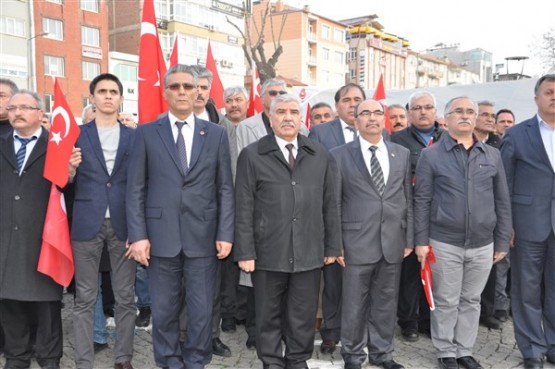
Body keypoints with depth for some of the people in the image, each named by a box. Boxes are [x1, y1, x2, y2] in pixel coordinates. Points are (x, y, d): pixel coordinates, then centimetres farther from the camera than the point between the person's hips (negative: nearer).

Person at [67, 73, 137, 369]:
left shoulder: (134, 136, 8)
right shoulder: (77, 134, 6)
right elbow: (68, 184, 4)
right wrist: (71, 169, -15)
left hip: (123, 225, 1)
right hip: (87, 224, -1)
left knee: (125, 297, 7)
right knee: (84, 298, 5)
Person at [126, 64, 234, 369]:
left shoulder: (216, 134, 6)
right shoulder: (146, 133, 4)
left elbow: (225, 189, 4)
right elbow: (136, 189, 2)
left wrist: (225, 234, -2)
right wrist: (138, 235, -5)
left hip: (203, 236, 0)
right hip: (161, 236, 0)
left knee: (202, 310, 8)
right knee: (163, 310, 11)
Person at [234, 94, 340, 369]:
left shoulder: (320, 156, 8)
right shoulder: (252, 155, -1)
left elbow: (330, 204, 9)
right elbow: (244, 208, -4)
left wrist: (332, 245, 7)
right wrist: (244, 251, -8)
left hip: (309, 252, 2)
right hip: (268, 252, -2)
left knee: (303, 316, 12)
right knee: (269, 315, 12)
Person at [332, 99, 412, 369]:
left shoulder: (402, 154, 9)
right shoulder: (340, 155, -1)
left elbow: (408, 199, 10)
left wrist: (409, 238, 7)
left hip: (393, 242, 3)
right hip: (357, 242, -3)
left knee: (386, 302, 13)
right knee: (354, 304, 7)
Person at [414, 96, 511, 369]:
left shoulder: (493, 155, 6)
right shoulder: (431, 155, -3)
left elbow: (502, 201, 8)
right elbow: (422, 200, -4)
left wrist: (502, 241, 6)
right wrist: (421, 241, -7)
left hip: (483, 244, 3)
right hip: (444, 243, -3)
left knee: (471, 301, 14)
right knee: (446, 302, 8)